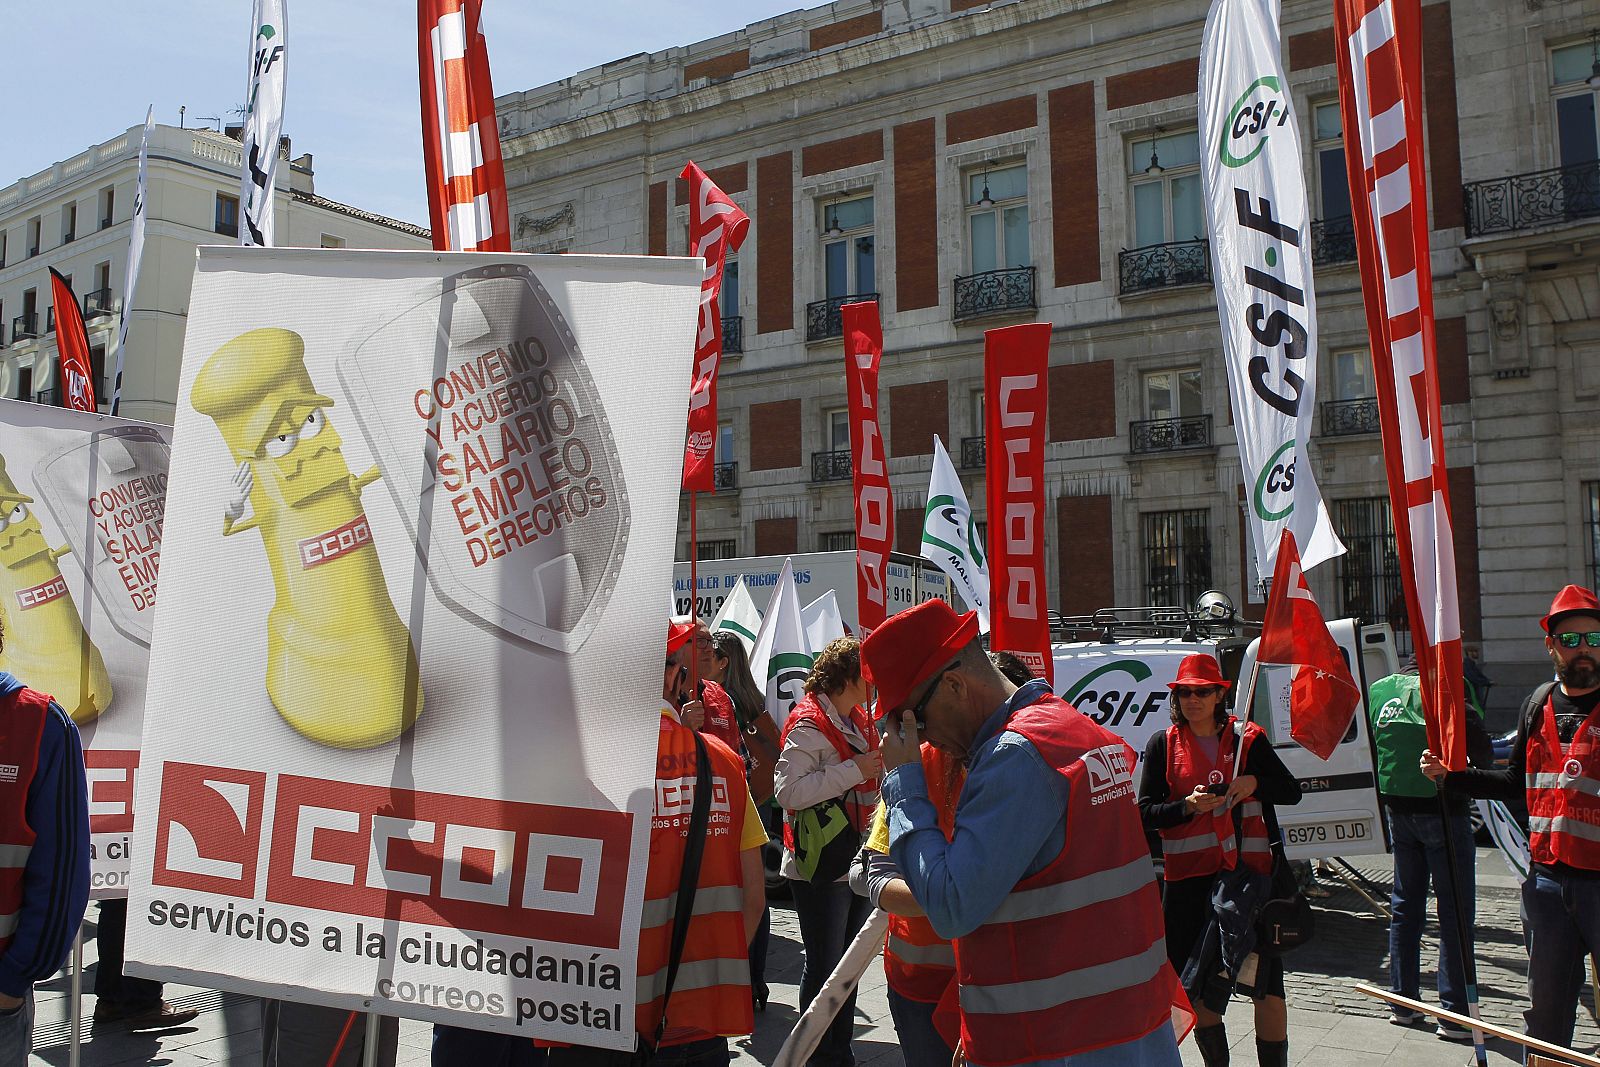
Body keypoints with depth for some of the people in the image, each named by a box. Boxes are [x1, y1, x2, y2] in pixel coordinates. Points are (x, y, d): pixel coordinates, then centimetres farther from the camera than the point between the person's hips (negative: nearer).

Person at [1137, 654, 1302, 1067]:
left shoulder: (1247, 738, 4)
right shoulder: (1162, 744, 3)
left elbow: (1292, 791, 8)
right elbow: (1145, 813, 1)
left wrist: (1255, 783, -11)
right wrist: (1188, 807, -17)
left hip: (1249, 870, -1)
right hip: (1189, 877, 1)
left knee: (1267, 984, -1)